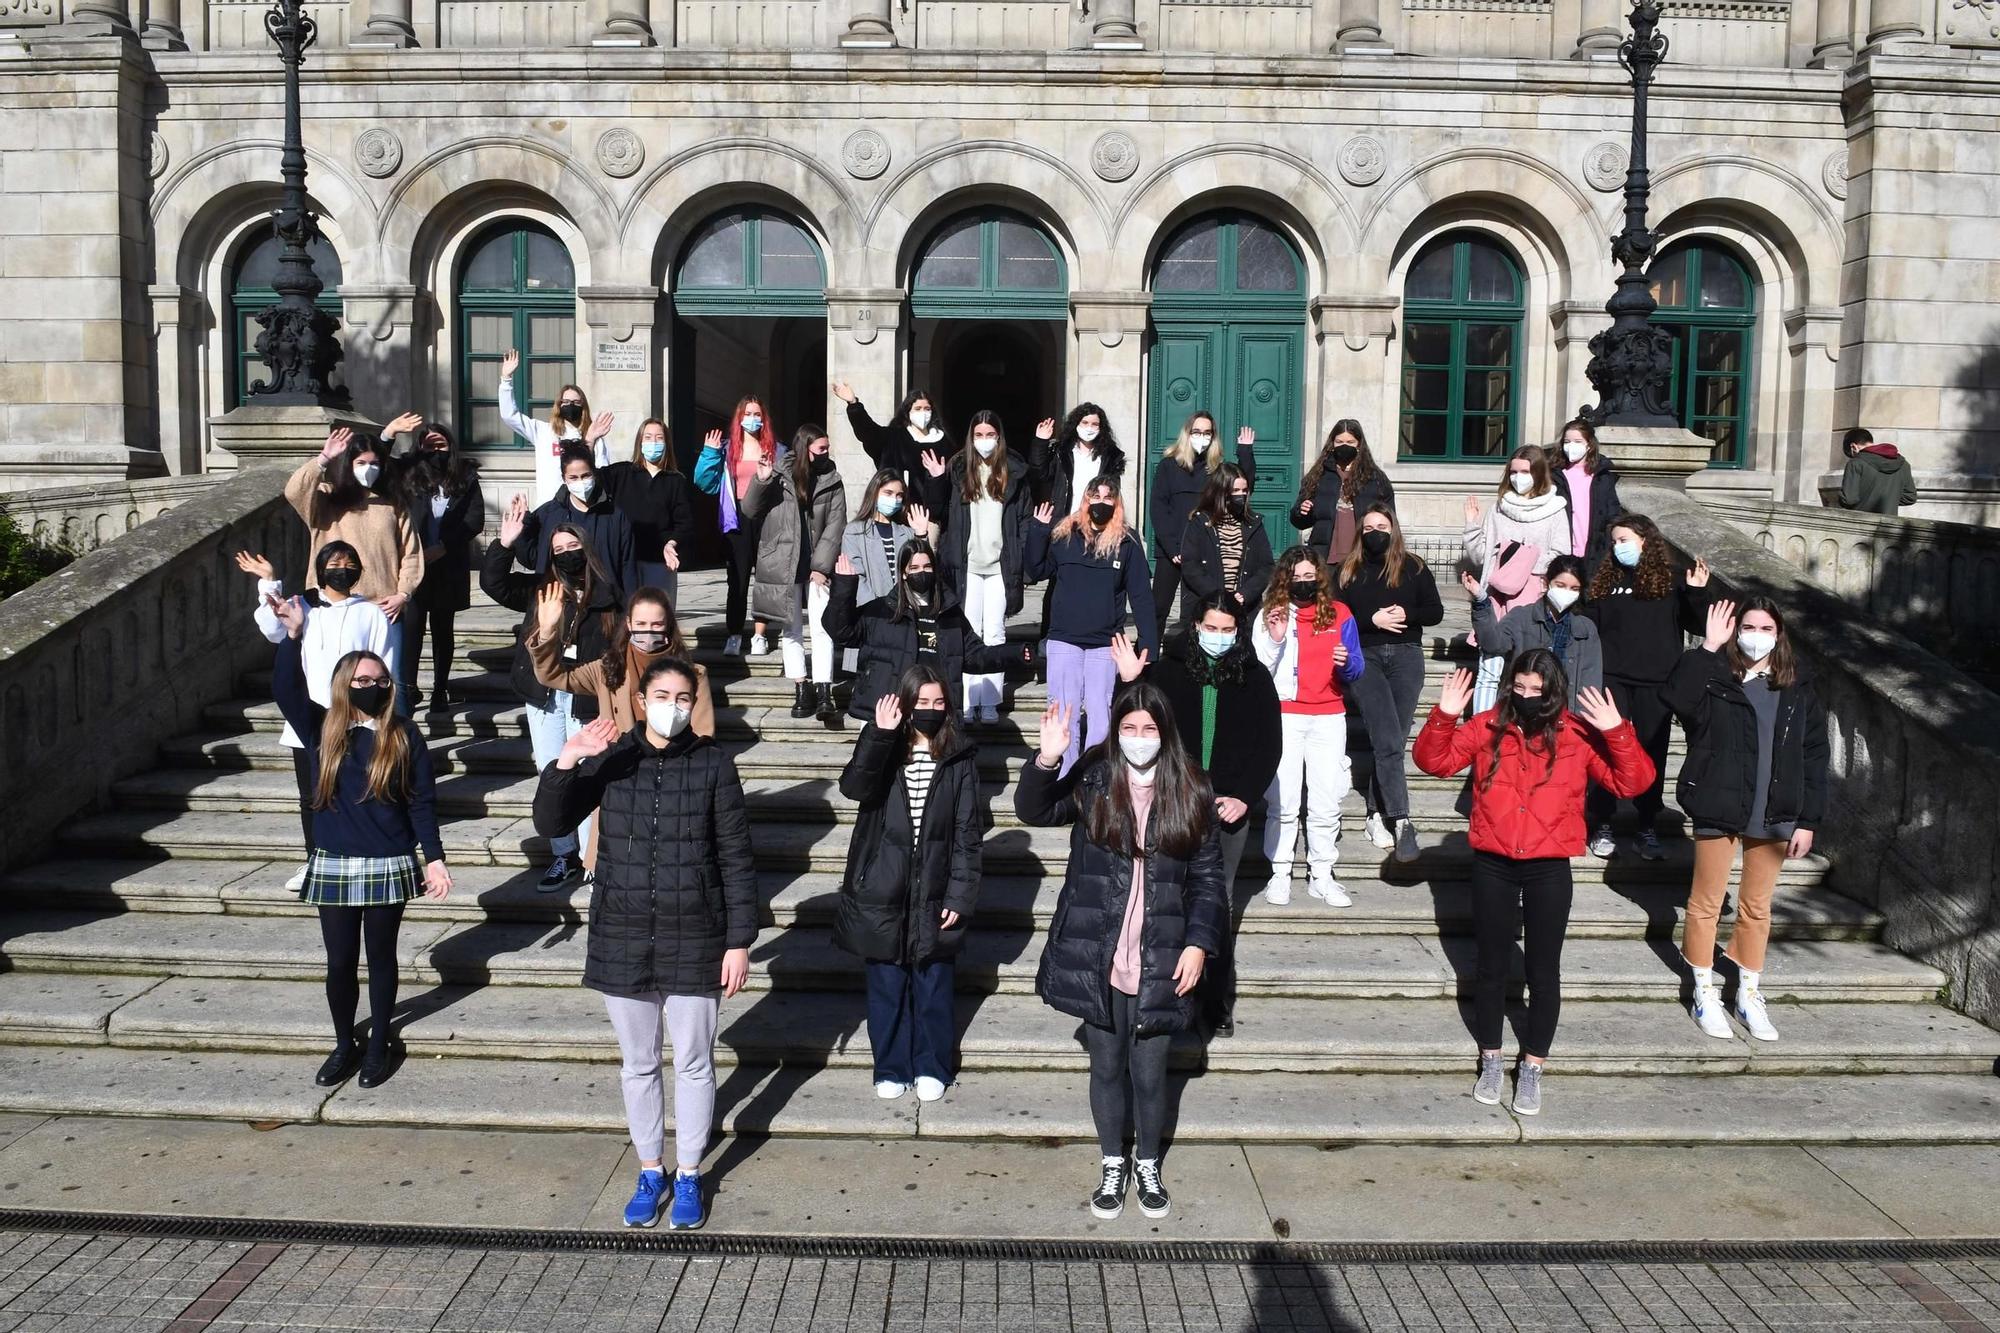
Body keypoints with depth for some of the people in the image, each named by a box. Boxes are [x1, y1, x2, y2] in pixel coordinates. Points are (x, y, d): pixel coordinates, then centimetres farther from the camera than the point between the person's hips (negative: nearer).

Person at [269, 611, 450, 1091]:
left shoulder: (404, 736, -4)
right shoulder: (321, 731, 1)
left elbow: (422, 802, -3)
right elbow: (286, 690, -13)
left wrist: (433, 858, -6)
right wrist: (293, 635, -22)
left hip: (388, 867, -2)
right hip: (333, 866, 2)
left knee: (380, 958, 11)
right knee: (340, 961, 9)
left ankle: (379, 1044, 25)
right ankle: (344, 1045, 27)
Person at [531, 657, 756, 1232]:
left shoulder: (712, 763, -7)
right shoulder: (610, 758, -2)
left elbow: (736, 858, -5)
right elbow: (550, 824, -7)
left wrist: (739, 942, -6)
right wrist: (566, 763, -24)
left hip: (694, 941, -2)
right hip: (622, 939, 2)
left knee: (693, 1064, 11)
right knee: (638, 1065, 15)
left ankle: (689, 1176, 29)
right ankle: (650, 1172, 33)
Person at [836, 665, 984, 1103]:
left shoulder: (960, 758, -1)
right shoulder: (884, 750, 0)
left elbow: (968, 833, -2)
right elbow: (854, 786, -21)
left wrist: (960, 896, -7)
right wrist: (880, 734, -30)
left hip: (934, 895, 0)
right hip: (883, 891, 1)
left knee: (934, 985, 10)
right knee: (886, 985, 10)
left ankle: (932, 1067, 27)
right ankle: (891, 1067, 25)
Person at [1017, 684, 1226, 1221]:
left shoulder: (1190, 793, -1)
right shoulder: (1092, 782, -3)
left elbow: (1208, 875, 3)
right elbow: (1033, 811, -17)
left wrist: (1199, 943, -5)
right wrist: (1046, 760, -34)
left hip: (1160, 966, 0)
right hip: (1097, 960, 0)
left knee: (1149, 1074, 10)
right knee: (1106, 1067, 14)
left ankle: (1148, 1165, 35)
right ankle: (1112, 1165, 35)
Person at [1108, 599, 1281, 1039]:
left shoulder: (1254, 677, 5)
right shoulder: (1169, 669, 2)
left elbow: (1269, 745, 5)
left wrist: (1245, 797, -6)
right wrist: (1129, 683, -16)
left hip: (1230, 806, 0)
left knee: (1220, 901, 4)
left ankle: (1218, 1003, 11)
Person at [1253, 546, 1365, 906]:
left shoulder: (1339, 614, 6)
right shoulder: (1269, 615, 3)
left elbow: (1357, 670, 7)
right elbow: (1258, 671, -1)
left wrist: (1346, 663, -15)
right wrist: (1275, 640, -14)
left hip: (1329, 717, 1)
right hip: (1283, 715, -1)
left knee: (1327, 803, 1)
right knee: (1282, 801, -3)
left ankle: (1321, 876, 10)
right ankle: (1279, 874, 6)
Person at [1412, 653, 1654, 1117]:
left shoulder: (1578, 735, -3)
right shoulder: (1487, 727, -1)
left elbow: (1633, 780, -6)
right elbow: (1433, 761, -3)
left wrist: (1616, 732, -20)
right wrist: (1444, 716, -19)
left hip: (1549, 870, -1)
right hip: (1492, 866, 1)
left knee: (1543, 972, 8)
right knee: (1492, 967, 12)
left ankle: (1532, 1069, 23)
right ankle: (1490, 1062, 28)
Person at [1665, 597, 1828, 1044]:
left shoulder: (1799, 691, 6)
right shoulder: (1715, 678, -5)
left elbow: (1814, 756, 6)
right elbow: (1677, 697, -26)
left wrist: (1807, 819, 2)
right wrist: (1707, 648, -29)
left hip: (1774, 816, 3)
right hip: (1719, 809, -3)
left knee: (1757, 906, 13)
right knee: (1707, 903, 7)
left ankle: (1750, 995, 26)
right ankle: (1705, 994, 20)